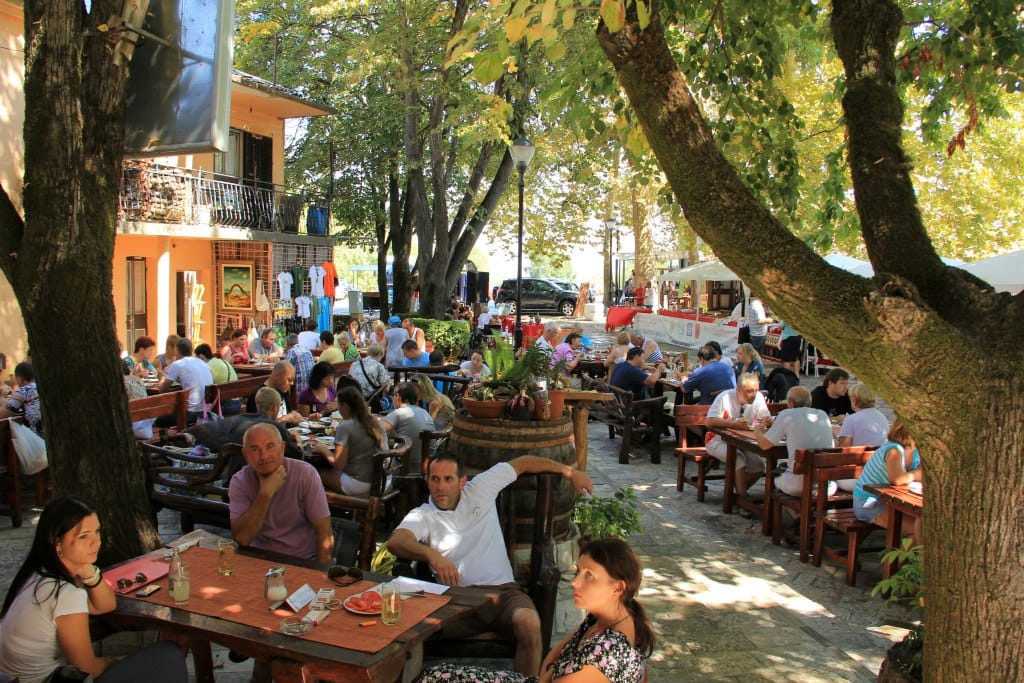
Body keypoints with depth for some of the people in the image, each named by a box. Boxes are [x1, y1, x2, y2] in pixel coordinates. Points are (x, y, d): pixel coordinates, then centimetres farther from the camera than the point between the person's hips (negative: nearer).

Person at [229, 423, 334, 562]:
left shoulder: (305, 474, -10)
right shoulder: (239, 482, -5)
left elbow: (324, 531, -9)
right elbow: (241, 538, -15)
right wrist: (265, 493, -20)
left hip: (304, 561, 0)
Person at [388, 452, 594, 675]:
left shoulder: (479, 489, 12)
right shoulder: (422, 516, 5)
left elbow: (522, 463, 23)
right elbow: (395, 541, -17)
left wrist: (569, 471, 26)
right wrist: (432, 555, -36)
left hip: (502, 590, 2)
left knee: (529, 624, -32)